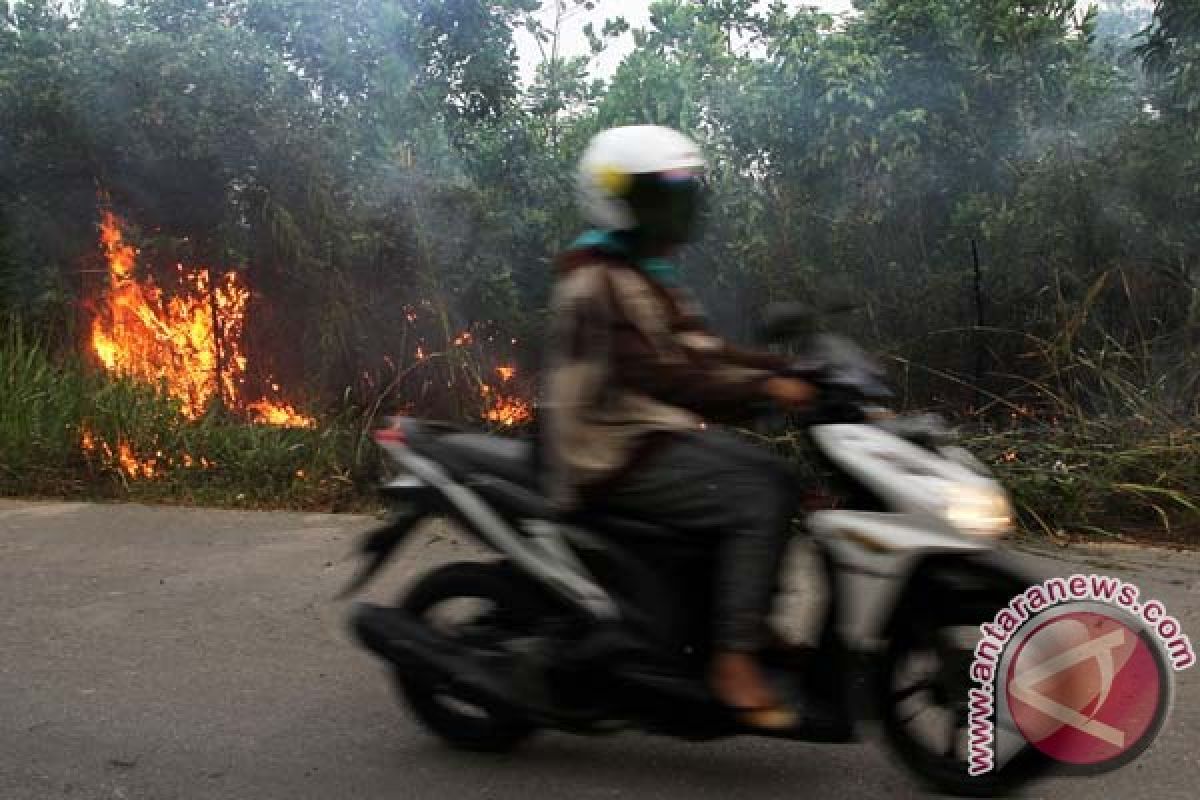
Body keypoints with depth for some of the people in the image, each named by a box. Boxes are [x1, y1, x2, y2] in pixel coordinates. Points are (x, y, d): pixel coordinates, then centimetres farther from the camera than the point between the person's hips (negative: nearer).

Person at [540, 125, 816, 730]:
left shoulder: (649, 274, 17)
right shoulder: (601, 281, -16)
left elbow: (697, 352, 14)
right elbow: (662, 373, -26)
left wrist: (785, 367, 3)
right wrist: (765, 389, -30)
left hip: (657, 432, 10)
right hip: (616, 455, -10)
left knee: (775, 479, 8)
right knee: (757, 504, -20)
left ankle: (753, 624, 12)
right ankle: (733, 662, -16)